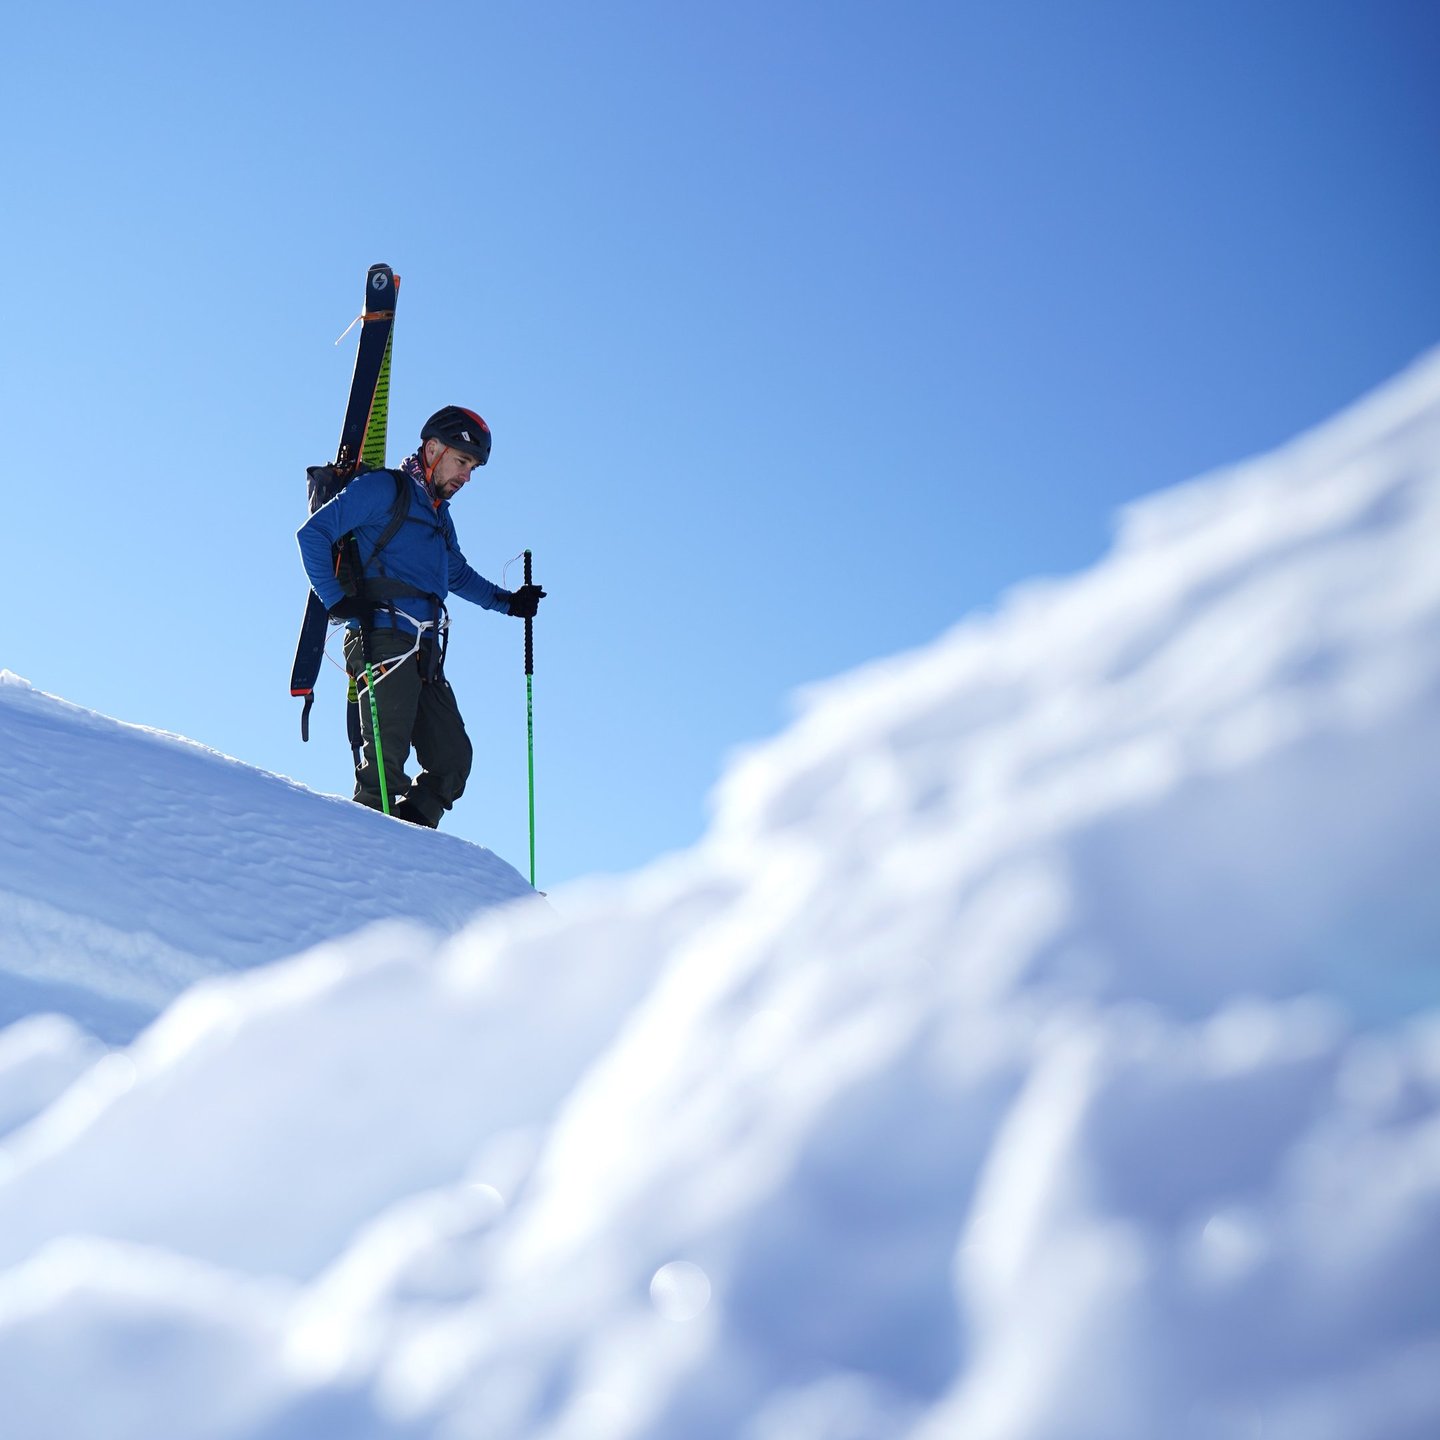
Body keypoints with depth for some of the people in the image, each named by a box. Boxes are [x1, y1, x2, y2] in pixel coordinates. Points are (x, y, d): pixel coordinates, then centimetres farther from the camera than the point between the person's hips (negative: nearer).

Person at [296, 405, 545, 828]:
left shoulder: (439, 513, 28)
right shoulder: (384, 489, 2)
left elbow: (458, 575, 42)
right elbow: (313, 533, -4)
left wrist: (507, 602, 27)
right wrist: (335, 599, -13)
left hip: (424, 654, 9)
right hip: (383, 640, -8)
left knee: (453, 761, 2)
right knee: (387, 759, -15)